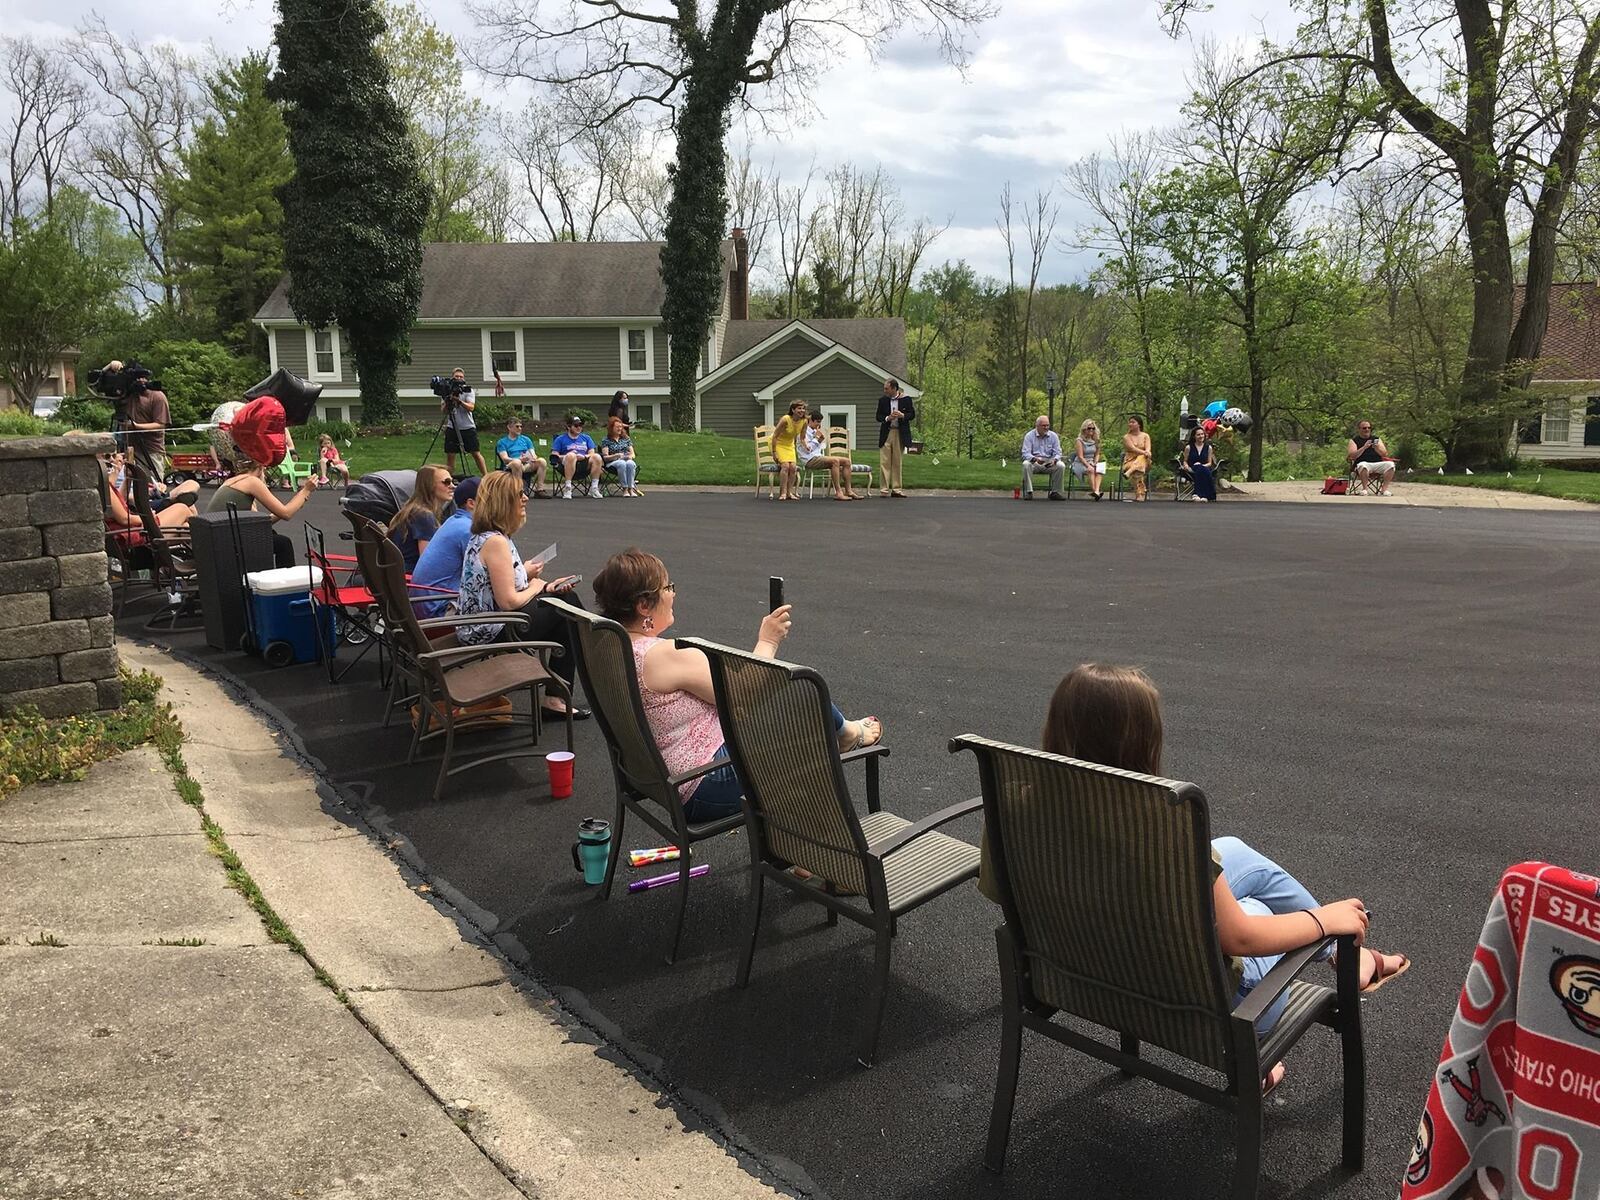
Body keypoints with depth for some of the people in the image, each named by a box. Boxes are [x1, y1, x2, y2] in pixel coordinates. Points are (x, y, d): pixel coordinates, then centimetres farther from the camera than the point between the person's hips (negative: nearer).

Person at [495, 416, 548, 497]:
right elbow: (505, 459, -4)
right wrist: (520, 459, -23)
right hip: (510, 468, -4)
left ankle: (539, 490, -29)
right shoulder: (502, 442, 11)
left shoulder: (526, 439, 23)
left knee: (541, 461, -26)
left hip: (527, 466, 4)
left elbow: (533, 455, 14)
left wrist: (533, 458, -14)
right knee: (517, 462, -39)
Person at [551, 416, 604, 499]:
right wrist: (566, 456, -13)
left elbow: (592, 454, 12)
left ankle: (594, 488, -21)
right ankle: (567, 488, -34)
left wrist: (584, 456, -9)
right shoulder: (560, 439, 14)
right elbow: (554, 457, 4)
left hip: (584, 466, 3)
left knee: (597, 457, -26)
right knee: (571, 456, -36)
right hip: (567, 467, -3)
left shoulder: (586, 438, 23)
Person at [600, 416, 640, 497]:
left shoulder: (626, 439, 18)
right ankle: (625, 489, -38)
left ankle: (631, 488, -40)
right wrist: (616, 455, -19)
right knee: (622, 463, -38)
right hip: (612, 463, -3)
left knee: (630, 463, -34)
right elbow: (605, 457, -2)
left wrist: (630, 456, -10)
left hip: (627, 461, 3)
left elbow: (632, 454, 15)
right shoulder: (605, 440, 6)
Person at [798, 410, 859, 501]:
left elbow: (822, 447, 23)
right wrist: (817, 438, -8)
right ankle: (838, 493, -35)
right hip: (809, 460, -9)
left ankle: (848, 491, -10)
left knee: (846, 461, -4)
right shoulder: (804, 431, -4)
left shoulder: (815, 431, 20)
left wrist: (821, 440, 4)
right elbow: (808, 449, -15)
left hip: (818, 457, 9)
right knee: (835, 461, -33)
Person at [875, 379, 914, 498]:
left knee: (897, 462, 5)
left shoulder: (906, 399, -1)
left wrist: (902, 415, -17)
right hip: (886, 434, 1)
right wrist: (887, 418, -13)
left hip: (900, 434, -1)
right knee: (884, 462, -3)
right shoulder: (882, 400, 4)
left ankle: (896, 489, 11)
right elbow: (878, 417, 7)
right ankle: (885, 489, 1)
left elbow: (912, 415, 3)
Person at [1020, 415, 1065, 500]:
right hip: (1034, 462, -2)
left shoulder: (1054, 436, 5)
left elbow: (1057, 453, 2)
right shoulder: (1029, 436, -2)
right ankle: (1028, 492, -28)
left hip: (1049, 461, 2)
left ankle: (1055, 492, -15)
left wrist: (1054, 460, -23)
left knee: (1061, 465, -26)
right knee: (1026, 464, -34)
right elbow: (1026, 453, -11)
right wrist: (1035, 459, -33)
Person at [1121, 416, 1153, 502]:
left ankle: (1129, 473, -55)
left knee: (1141, 457, -37)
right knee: (1137, 473, -36)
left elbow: (1148, 450, -3)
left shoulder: (1145, 436, 13)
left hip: (1144, 461, 2)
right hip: (1130, 461, -2)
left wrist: (1147, 453, -28)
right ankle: (1140, 494, -48)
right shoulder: (1126, 437, 7)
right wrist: (1143, 452, -26)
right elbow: (1132, 449, -10)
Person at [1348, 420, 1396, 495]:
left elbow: (1385, 454, 10)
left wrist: (1377, 449, -11)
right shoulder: (1354, 440, 10)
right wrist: (1364, 447, -16)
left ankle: (1384, 489, -24)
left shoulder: (1376, 439, 19)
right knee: (1362, 465, -39)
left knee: (1390, 464, -25)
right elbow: (1352, 456, -5)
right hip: (1363, 463, -3)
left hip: (1378, 463, 3)